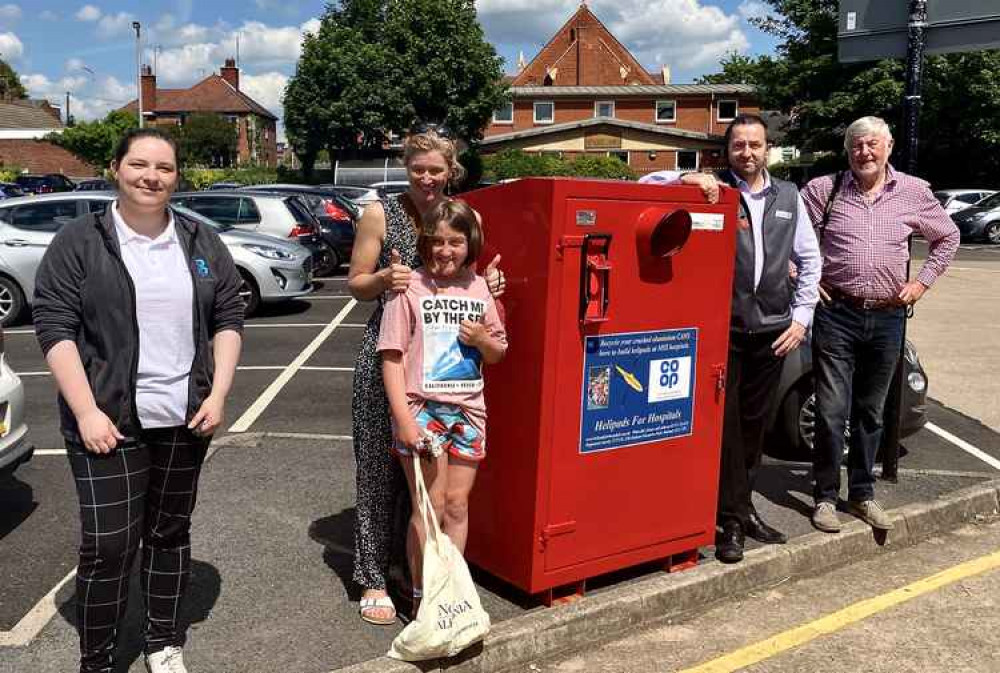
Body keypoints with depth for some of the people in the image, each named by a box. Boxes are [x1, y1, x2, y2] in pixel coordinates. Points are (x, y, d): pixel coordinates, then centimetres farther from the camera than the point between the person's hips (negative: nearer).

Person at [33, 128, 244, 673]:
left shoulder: (202, 243, 8)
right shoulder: (79, 242, -2)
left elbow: (229, 317, 9)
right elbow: (54, 326, -6)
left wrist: (218, 394, -2)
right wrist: (87, 411, -14)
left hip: (185, 418, 4)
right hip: (109, 420, -3)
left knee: (170, 533, 14)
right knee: (108, 545, -2)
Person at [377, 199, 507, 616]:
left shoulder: (478, 288, 8)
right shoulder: (409, 289, -6)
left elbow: (498, 353, 16)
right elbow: (392, 357, -9)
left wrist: (483, 339, -7)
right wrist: (403, 418, -16)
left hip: (468, 410, 4)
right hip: (422, 410, -4)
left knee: (457, 506, 11)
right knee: (429, 508, 2)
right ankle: (421, 597, 16)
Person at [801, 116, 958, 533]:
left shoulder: (914, 192, 7)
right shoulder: (824, 190, -1)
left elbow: (948, 237, 19)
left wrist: (923, 281, 9)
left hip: (888, 317, 3)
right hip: (837, 314, -2)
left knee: (870, 413, 13)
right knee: (832, 412, -3)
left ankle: (862, 495, 25)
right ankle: (826, 497, 11)